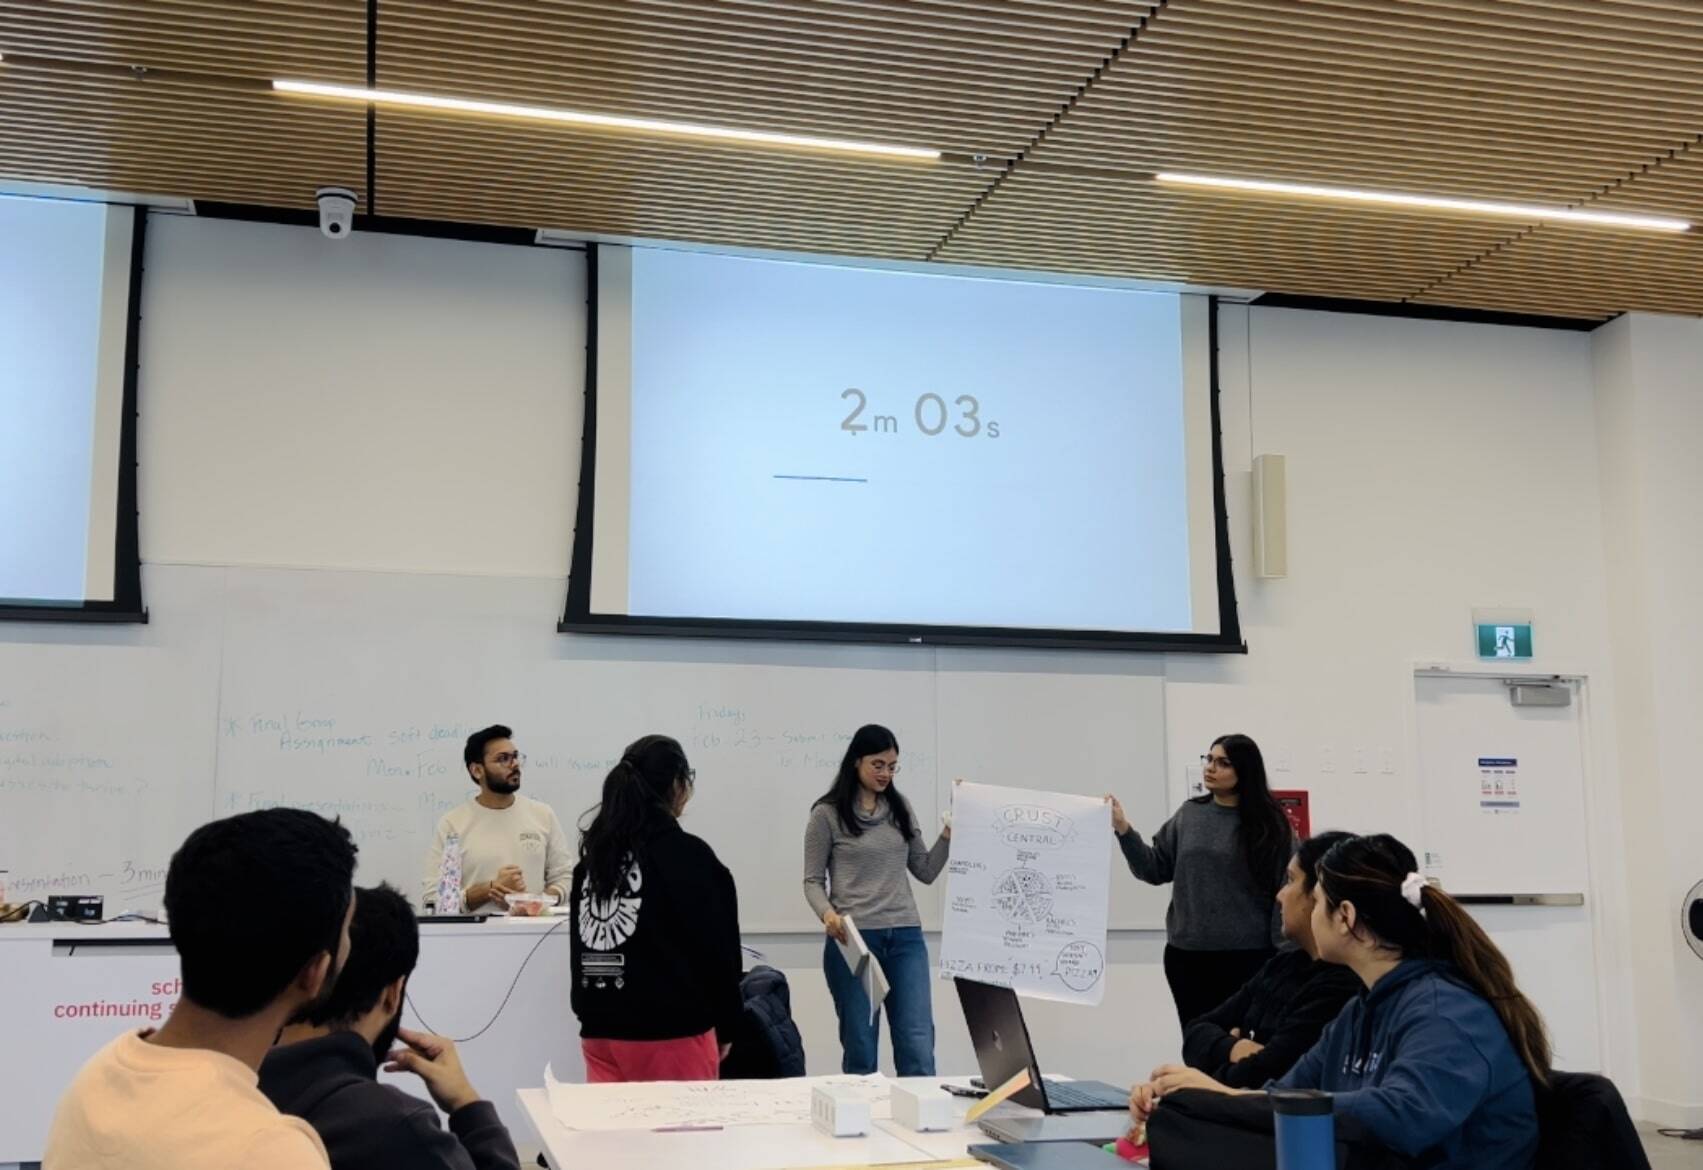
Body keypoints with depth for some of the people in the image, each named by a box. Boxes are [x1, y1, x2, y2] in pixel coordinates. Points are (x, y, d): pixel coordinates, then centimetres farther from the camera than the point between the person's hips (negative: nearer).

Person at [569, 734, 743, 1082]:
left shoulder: (594, 851, 10)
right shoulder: (687, 854, -9)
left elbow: (578, 945, 16)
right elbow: (717, 950, -7)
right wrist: (725, 1025, 5)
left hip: (600, 1027, 7)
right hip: (669, 1030, -6)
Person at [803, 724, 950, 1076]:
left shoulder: (901, 808, 12)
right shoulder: (827, 814, -1)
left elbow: (925, 872, 14)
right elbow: (813, 880, -1)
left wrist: (948, 835, 0)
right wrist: (828, 914, -19)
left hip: (906, 938, 3)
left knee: (918, 1046, -2)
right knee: (860, 1049, 2)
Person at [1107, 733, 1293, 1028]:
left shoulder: (1268, 823, -5)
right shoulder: (1189, 815, 6)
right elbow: (1155, 870, 7)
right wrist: (1123, 830, -5)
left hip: (1248, 956, -4)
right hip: (1187, 955, 4)